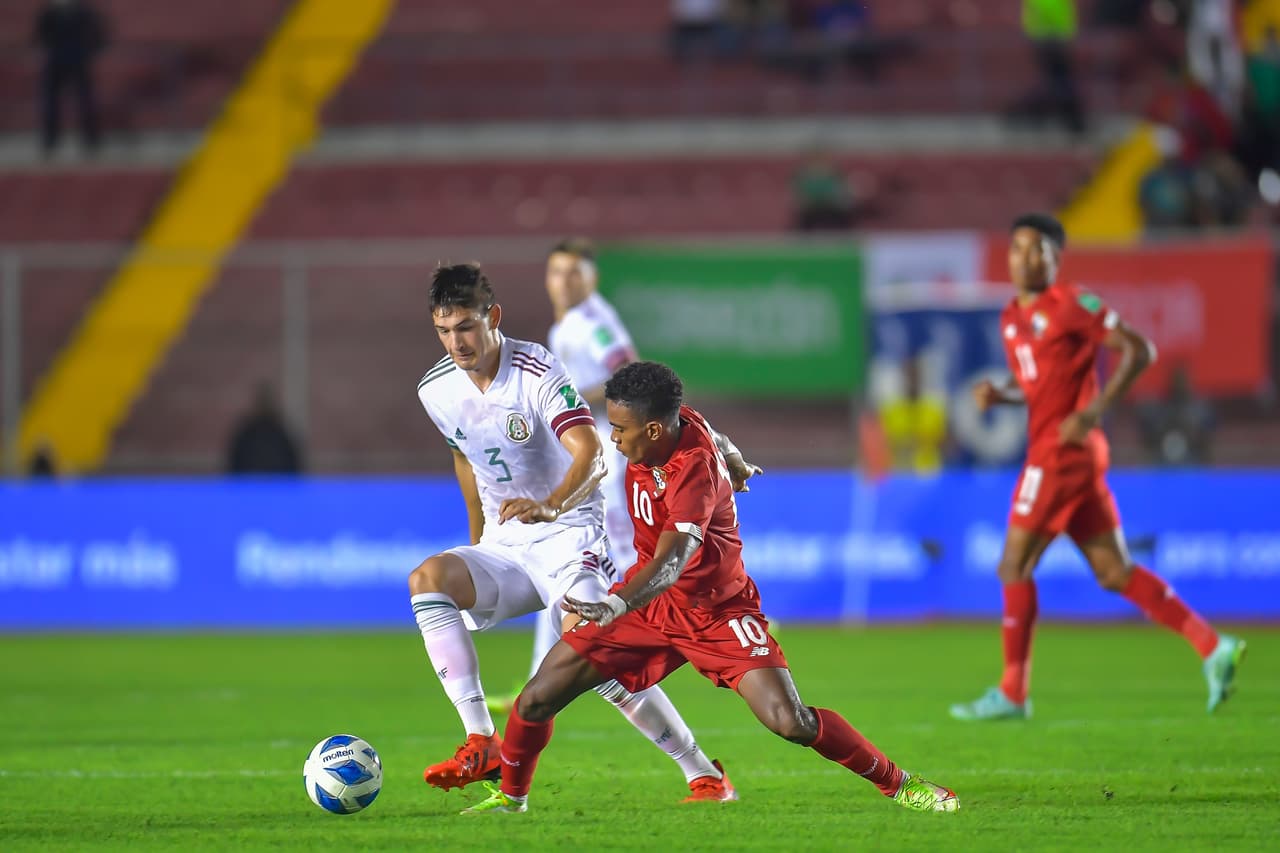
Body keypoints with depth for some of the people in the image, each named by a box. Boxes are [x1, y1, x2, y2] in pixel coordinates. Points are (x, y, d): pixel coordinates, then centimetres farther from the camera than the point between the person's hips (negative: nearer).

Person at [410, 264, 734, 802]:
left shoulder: (536, 372, -17)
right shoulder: (435, 390, 1)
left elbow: (591, 455, -31)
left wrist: (550, 505, -50)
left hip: (567, 533, -6)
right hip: (503, 545, 6)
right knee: (428, 578, -23)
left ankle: (704, 774, -7)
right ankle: (481, 744, -27)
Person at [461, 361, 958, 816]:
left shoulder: (696, 471, -32)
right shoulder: (681, 423, -11)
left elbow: (671, 562, -45)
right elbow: (714, 440, 15)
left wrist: (616, 605, -64)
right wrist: (735, 467, 39)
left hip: (716, 610, -7)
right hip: (647, 601, 7)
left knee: (790, 721, -20)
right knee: (536, 701, -2)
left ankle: (899, 784, -1)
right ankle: (510, 796, 24)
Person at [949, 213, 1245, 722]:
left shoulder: (1072, 306, -9)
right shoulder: (1012, 318, 16)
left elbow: (1139, 350, -12)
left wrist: (1093, 411, -18)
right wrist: (998, 393, 5)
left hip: (1064, 449, -9)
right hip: (1045, 448, 9)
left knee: (1014, 567, -6)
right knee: (1114, 573, 7)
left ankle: (1012, 694, 0)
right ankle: (1212, 646, 7)